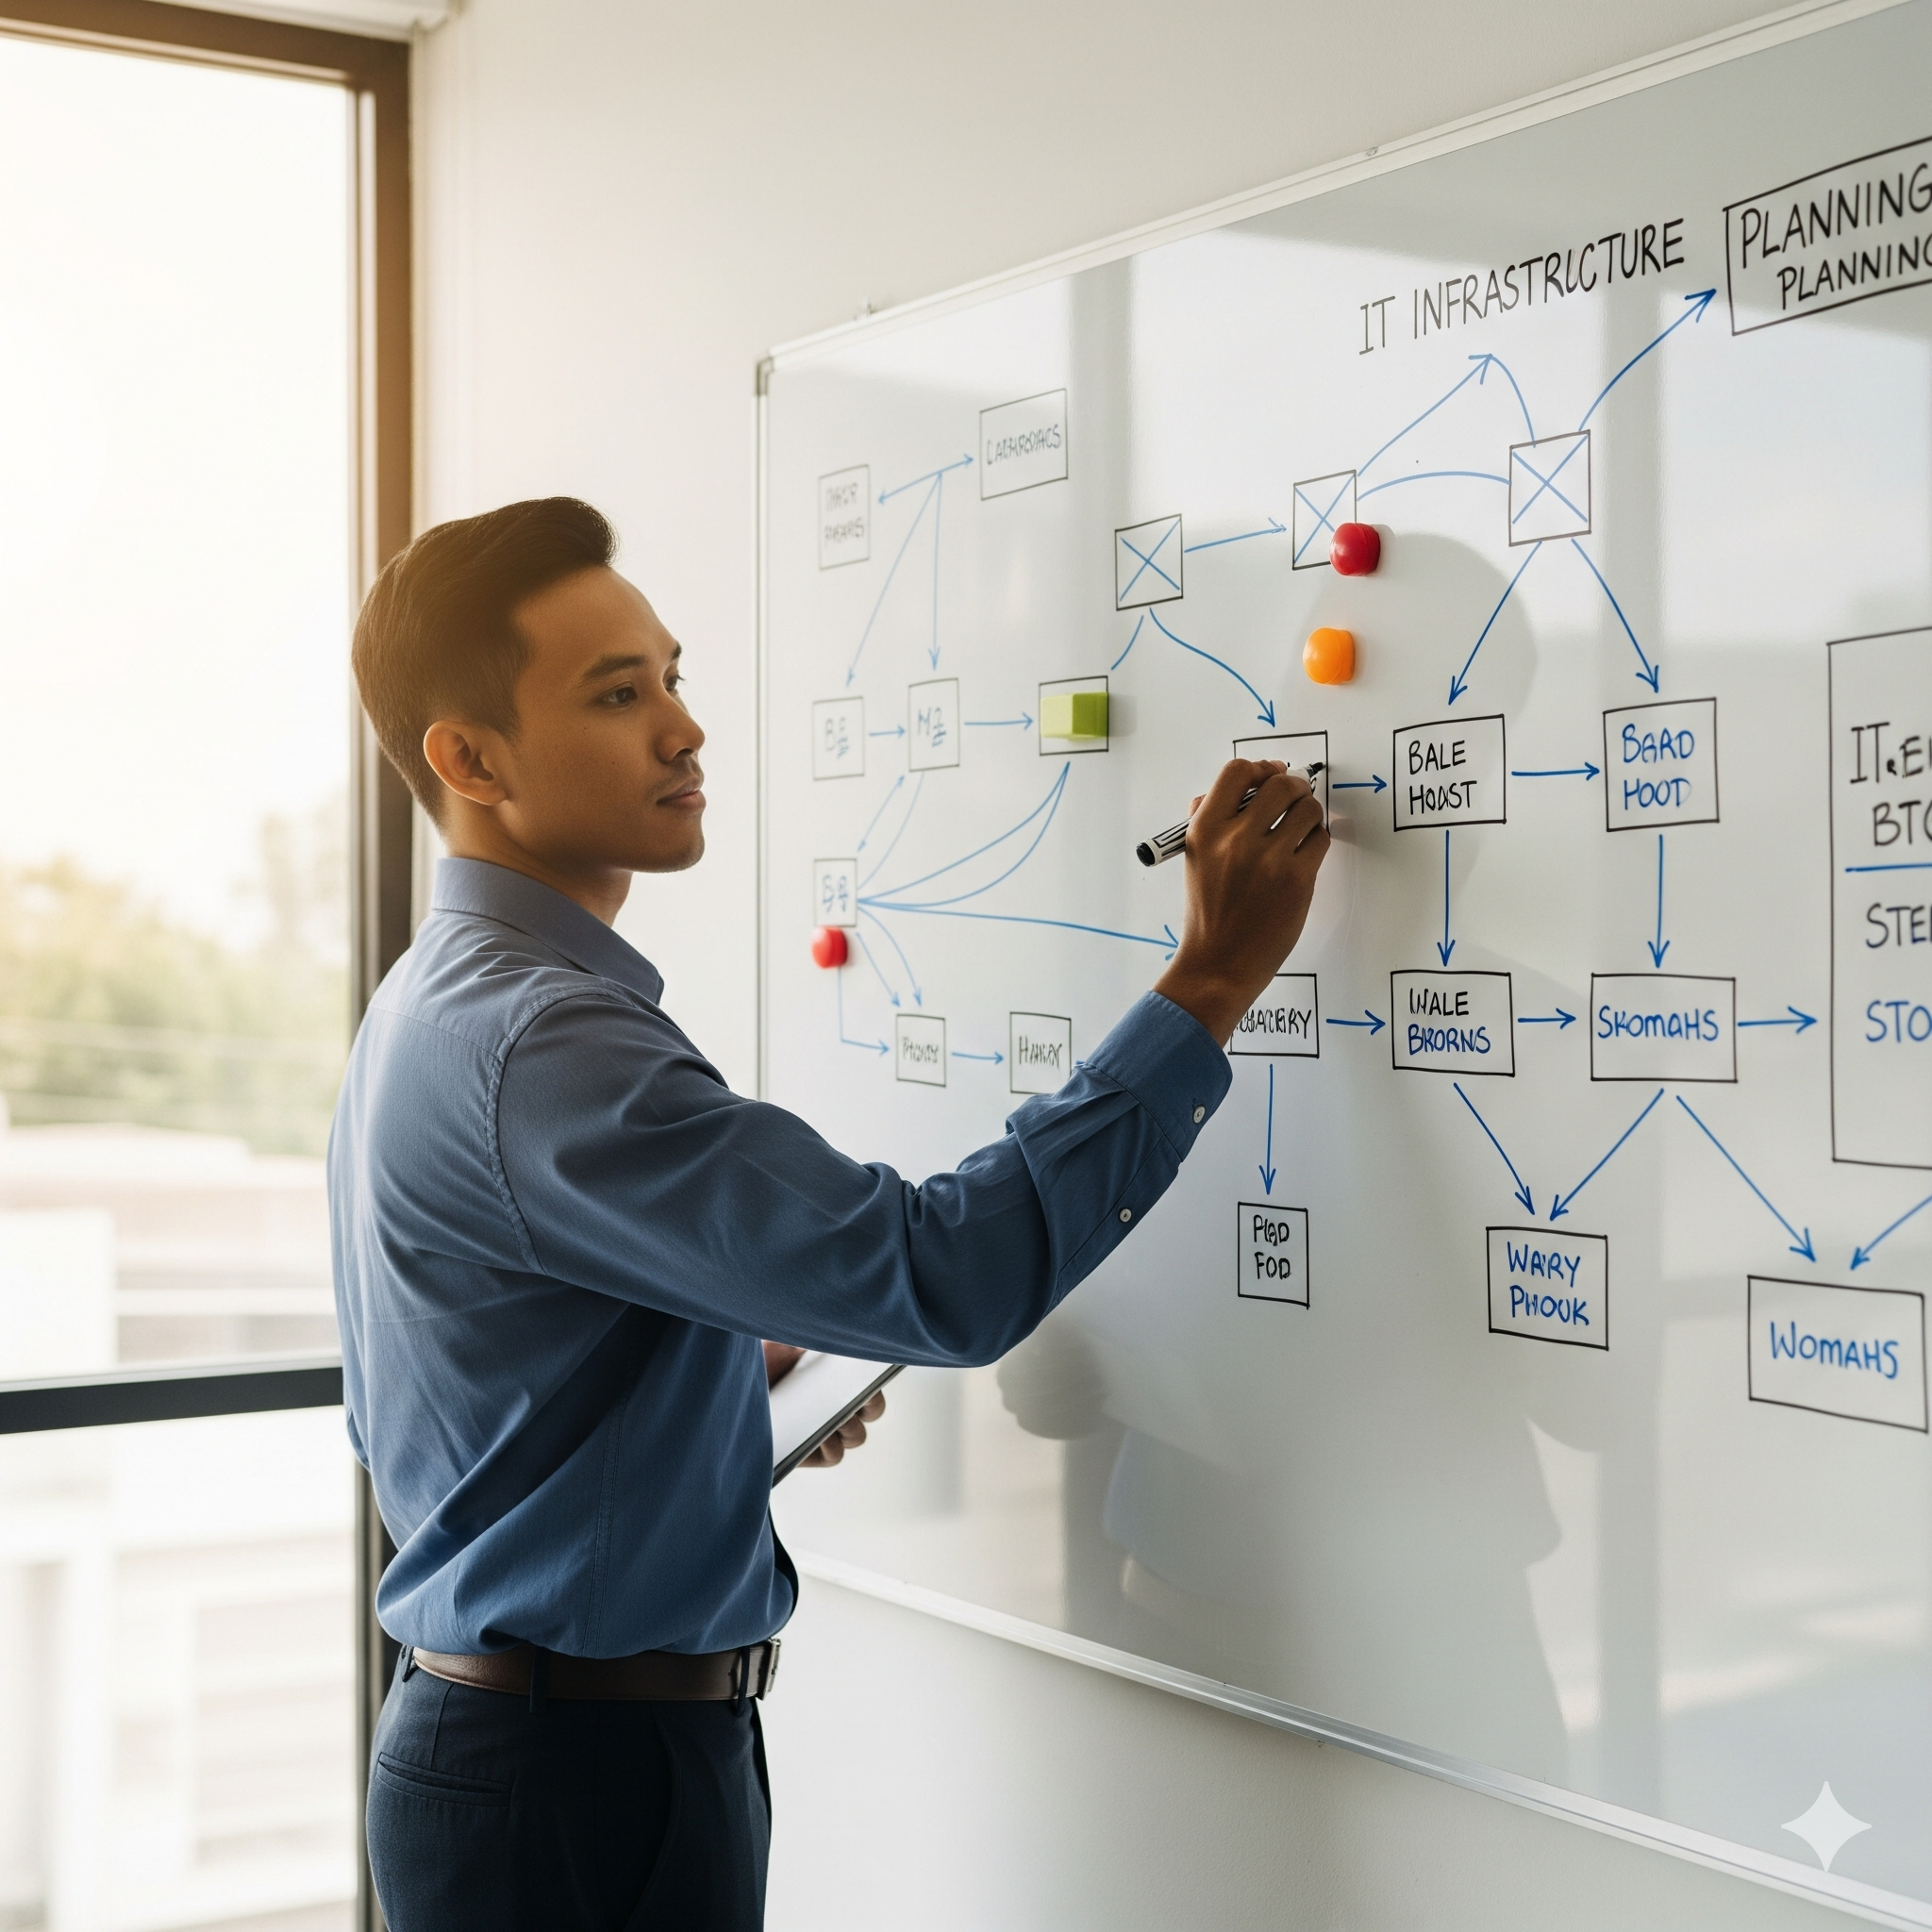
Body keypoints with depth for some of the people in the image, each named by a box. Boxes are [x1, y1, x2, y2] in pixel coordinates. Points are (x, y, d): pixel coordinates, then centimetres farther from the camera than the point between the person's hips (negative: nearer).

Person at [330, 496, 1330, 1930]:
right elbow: (944, 1276, -32)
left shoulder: (435, 1011, 10)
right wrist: (1214, 982, -26)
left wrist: (732, 1375, 8)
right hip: (586, 1777, -10)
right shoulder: (535, 1047, -25)